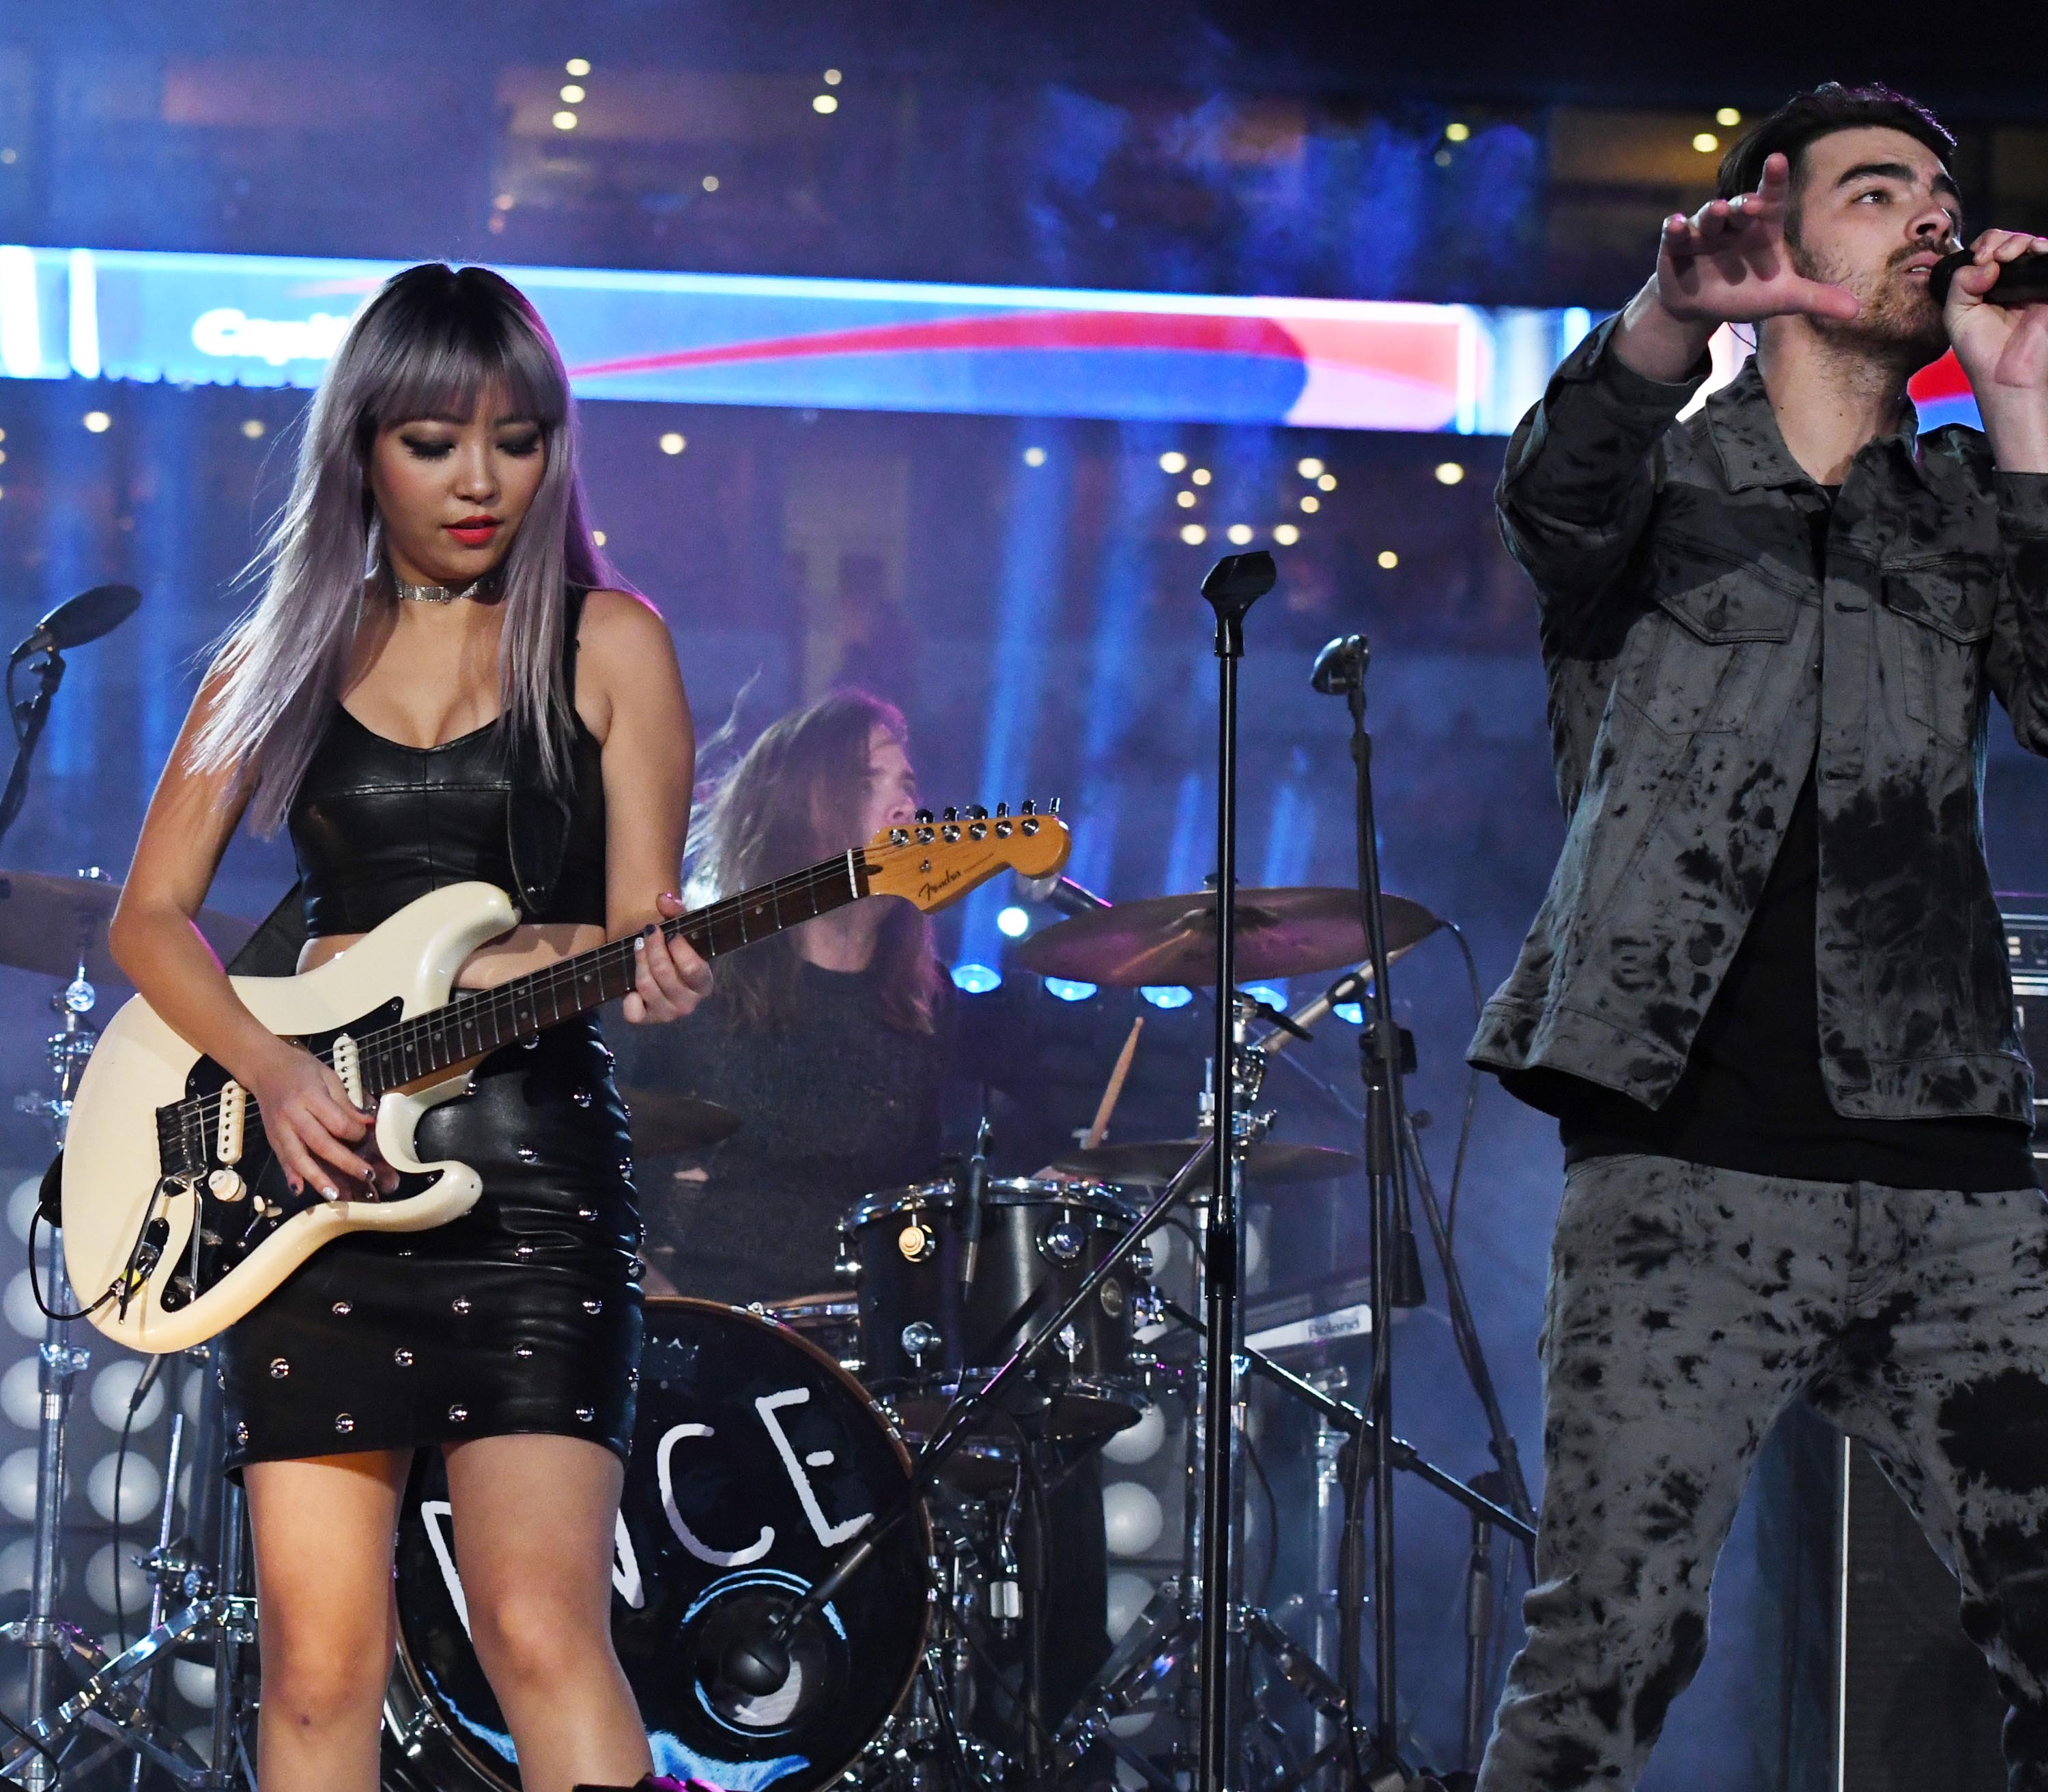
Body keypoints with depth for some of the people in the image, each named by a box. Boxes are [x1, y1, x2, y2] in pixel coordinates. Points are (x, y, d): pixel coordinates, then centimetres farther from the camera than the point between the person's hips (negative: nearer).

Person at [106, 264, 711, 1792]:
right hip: (313, 1156, 3)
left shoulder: (604, 646, 6)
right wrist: (269, 1070, -7)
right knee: (317, 1662, 0)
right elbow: (153, 913, 11)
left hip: (529, 1164, -3)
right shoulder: (286, 654, 13)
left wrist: (653, 977, -22)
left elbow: (638, 927, 3)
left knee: (542, 1624, -17)